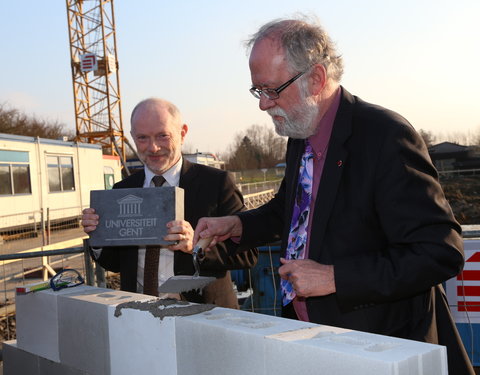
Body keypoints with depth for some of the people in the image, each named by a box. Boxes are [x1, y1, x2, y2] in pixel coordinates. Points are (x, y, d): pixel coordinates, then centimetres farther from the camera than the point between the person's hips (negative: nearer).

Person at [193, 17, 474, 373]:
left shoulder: (385, 136, -21)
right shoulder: (300, 134, 4)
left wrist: (333, 277, -23)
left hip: (383, 345, -7)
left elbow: (442, 252, -24)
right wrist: (236, 224, 5)